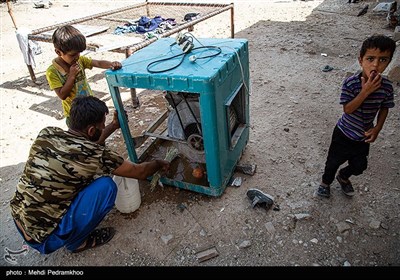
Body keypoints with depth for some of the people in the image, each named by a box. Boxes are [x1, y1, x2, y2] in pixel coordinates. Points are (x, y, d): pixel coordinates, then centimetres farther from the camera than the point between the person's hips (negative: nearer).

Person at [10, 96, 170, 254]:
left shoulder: (46, 133, -5)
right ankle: (76, 241, 6)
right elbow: (140, 172, -7)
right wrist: (159, 164, 13)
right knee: (106, 186, -13)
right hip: (43, 238, -7)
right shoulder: (94, 155, -22)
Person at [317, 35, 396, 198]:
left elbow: (384, 108, 1)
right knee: (334, 161, 15)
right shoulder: (350, 83, -25)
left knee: (359, 166, 21)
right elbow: (347, 109, -26)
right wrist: (365, 91, -36)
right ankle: (326, 182, 43)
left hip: (364, 136, 4)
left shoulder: (387, 86, -14)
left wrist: (377, 128, -9)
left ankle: (343, 177, 52)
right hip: (344, 133, -3)